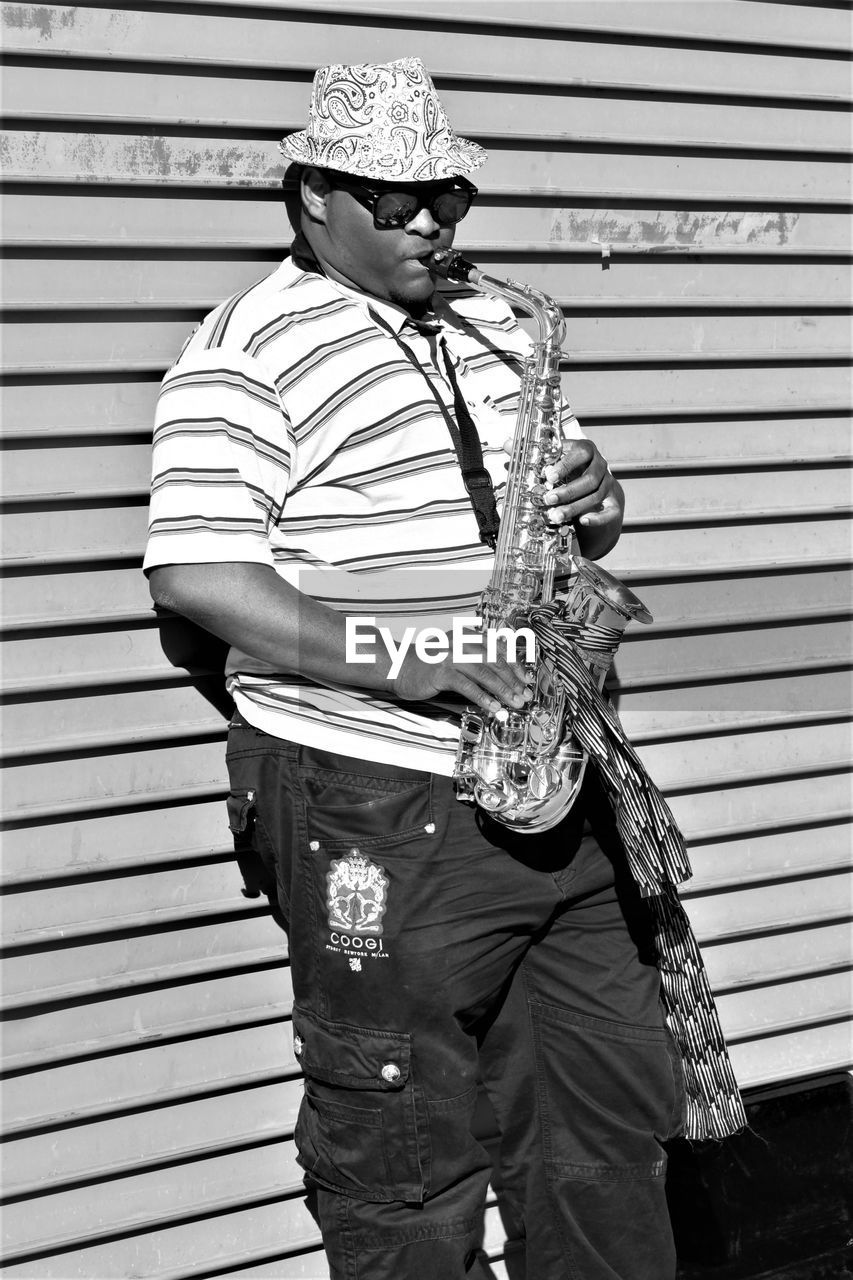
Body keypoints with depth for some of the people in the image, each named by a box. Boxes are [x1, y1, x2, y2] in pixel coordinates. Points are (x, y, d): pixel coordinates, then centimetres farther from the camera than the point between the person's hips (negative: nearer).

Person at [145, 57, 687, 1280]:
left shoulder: (492, 325, 15)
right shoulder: (249, 350, -9)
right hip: (379, 814, -7)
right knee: (405, 1145, 5)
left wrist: (596, 502, -1)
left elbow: (566, 521, 24)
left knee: (616, 1107, 16)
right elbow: (193, 574, -18)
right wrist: (391, 656, -27)